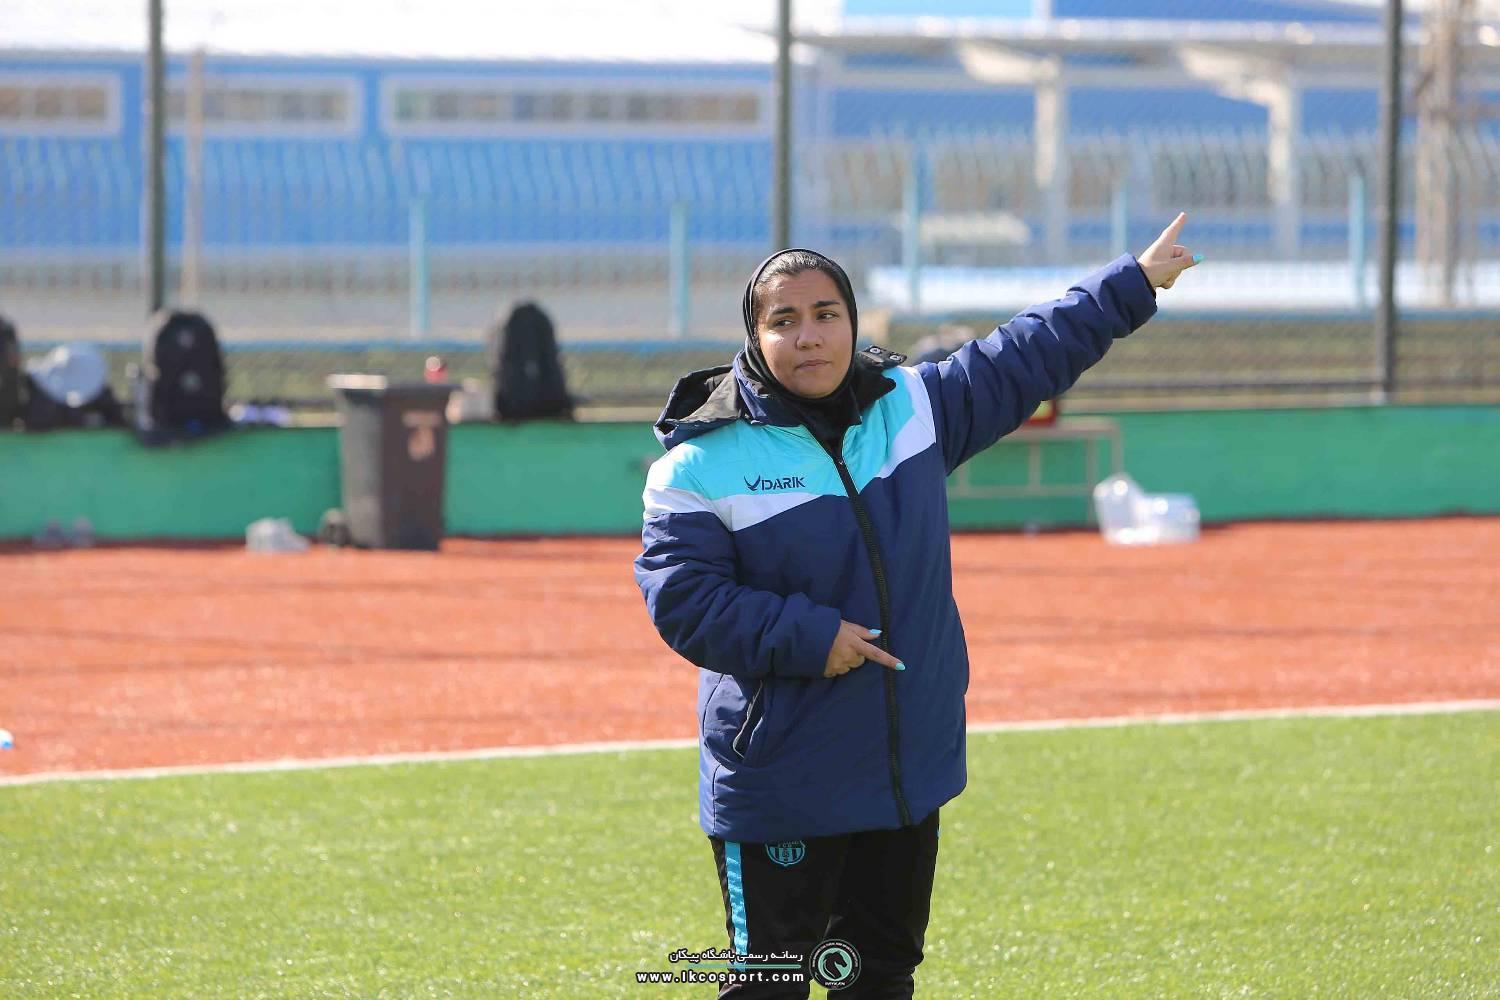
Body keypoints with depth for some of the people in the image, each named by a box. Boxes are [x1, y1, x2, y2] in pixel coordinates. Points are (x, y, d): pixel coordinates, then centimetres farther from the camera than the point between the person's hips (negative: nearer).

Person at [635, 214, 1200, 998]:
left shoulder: (916, 405, 6)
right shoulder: (703, 462, -11)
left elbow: (1027, 358, 17)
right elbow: (682, 599, -16)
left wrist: (1134, 285, 22)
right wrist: (806, 637, -22)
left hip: (911, 770, 6)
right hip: (778, 781, -6)